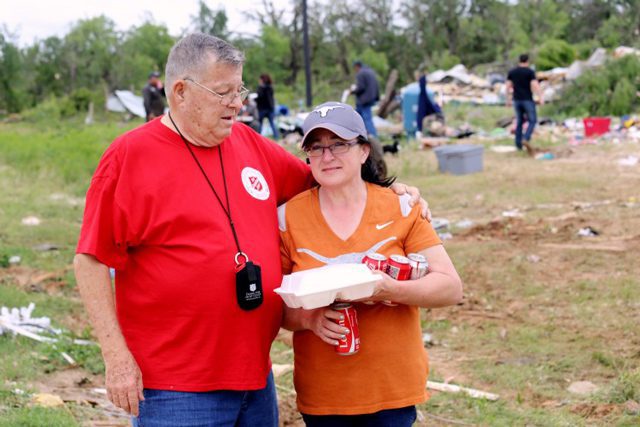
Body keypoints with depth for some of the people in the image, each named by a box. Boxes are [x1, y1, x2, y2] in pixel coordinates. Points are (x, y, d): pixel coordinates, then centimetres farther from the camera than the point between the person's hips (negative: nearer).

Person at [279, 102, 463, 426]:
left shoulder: (400, 208, -1)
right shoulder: (289, 217, -1)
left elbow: (451, 288, -5)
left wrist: (391, 290, -22)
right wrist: (308, 319, -19)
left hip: (393, 388, 0)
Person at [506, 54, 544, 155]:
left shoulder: (512, 72, 4)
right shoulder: (530, 72, -9)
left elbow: (508, 86, 4)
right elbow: (535, 85, -17)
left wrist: (508, 99, 12)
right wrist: (541, 98, -16)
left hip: (517, 100, 5)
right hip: (527, 100, -5)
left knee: (519, 121, 16)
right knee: (532, 121, 3)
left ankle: (518, 144, 14)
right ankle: (526, 139, -18)